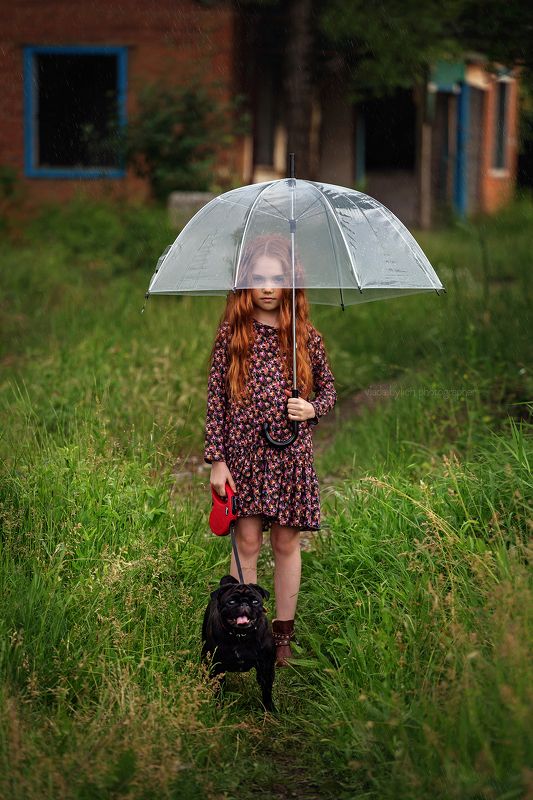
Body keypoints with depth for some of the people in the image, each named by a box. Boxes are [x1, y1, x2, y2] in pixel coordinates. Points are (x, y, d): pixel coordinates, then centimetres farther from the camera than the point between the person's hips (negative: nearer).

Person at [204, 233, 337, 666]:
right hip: (243, 452, -1)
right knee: (247, 542, 0)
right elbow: (215, 398, -1)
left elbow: (329, 388, 13)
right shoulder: (232, 334, 0)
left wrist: (312, 410, -10)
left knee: (286, 544, 6)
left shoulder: (306, 337, 3)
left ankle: (284, 634, 16)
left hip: (291, 453, 1)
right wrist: (216, 460, -5)